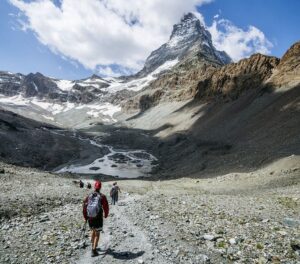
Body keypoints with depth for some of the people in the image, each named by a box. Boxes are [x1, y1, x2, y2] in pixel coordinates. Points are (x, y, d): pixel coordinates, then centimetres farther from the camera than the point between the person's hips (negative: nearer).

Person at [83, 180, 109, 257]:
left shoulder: (88, 196, -1)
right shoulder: (102, 197, -11)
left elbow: (84, 207, 1)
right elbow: (106, 207, -9)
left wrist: (85, 217, 14)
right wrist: (106, 215, 11)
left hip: (90, 218, 4)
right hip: (98, 218, -4)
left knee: (93, 231, 25)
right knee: (97, 233, 8)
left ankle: (93, 246, 38)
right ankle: (94, 250, 4)